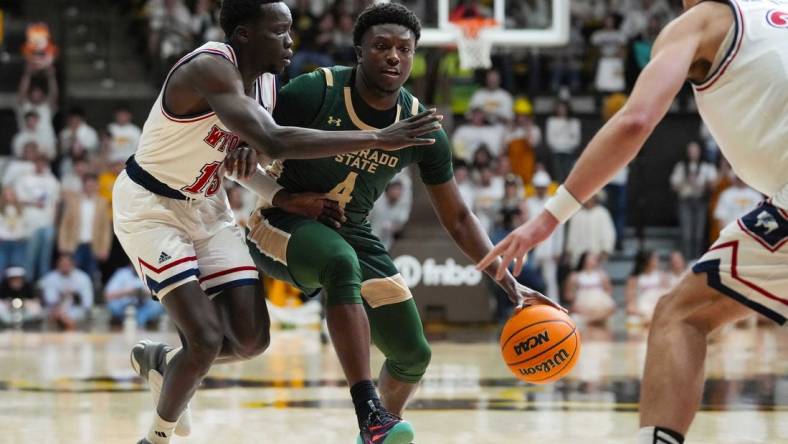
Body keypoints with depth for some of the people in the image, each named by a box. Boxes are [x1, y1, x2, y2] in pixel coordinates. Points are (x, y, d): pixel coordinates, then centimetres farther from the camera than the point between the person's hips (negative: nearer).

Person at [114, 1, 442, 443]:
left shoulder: (266, 83, -1)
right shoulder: (210, 69, -29)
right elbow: (275, 142, -42)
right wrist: (377, 139, -40)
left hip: (208, 206, 8)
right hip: (150, 206, -8)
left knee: (252, 338, -1)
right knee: (206, 339, -16)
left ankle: (161, 360, 28)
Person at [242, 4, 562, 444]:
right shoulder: (314, 92, -19)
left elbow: (458, 218, 1)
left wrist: (508, 281, -10)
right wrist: (282, 198, -25)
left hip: (351, 233, 6)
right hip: (281, 225, -5)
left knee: (413, 355, 3)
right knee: (343, 262, -39)